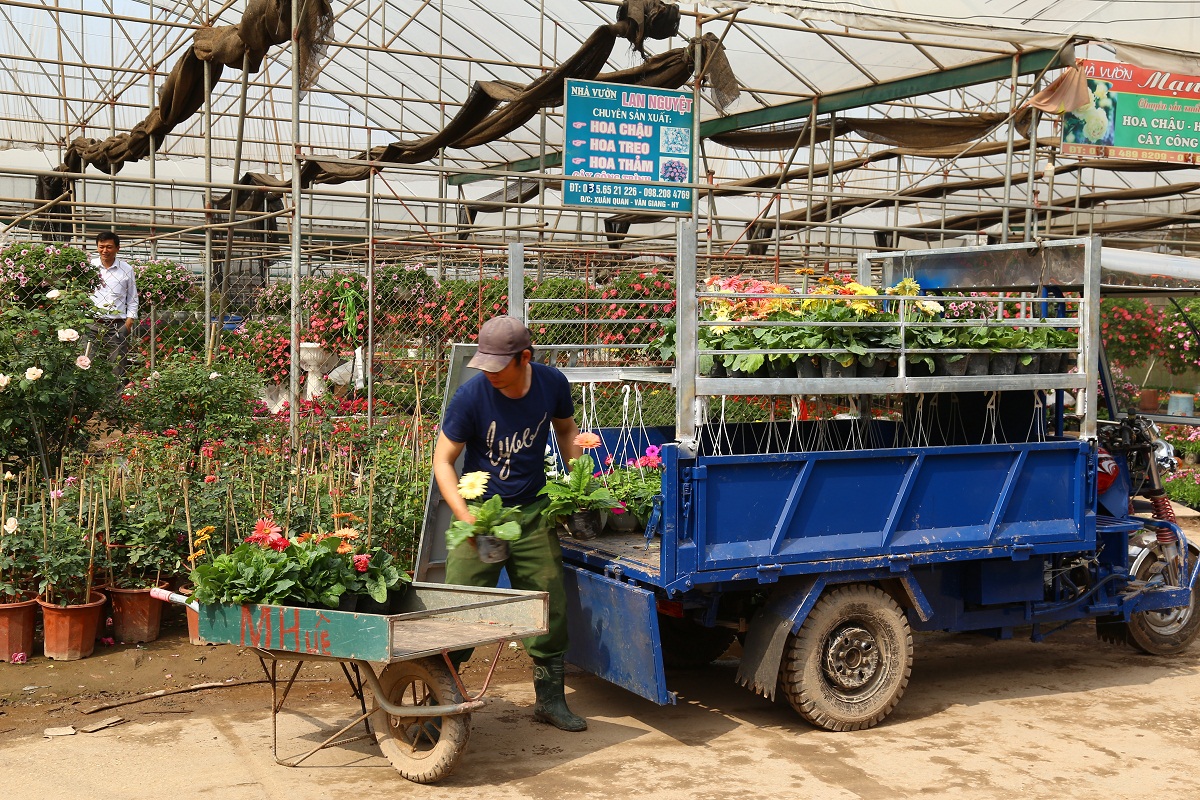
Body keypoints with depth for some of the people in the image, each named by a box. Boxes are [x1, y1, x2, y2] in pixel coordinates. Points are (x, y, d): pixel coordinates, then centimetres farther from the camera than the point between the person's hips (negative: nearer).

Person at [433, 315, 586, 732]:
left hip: (533, 510, 3)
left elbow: (565, 428, 13)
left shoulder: (552, 384, -8)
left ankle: (550, 700, 22)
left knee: (549, 606, 7)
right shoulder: (471, 396, -18)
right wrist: (465, 517, -25)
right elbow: (443, 459, -12)